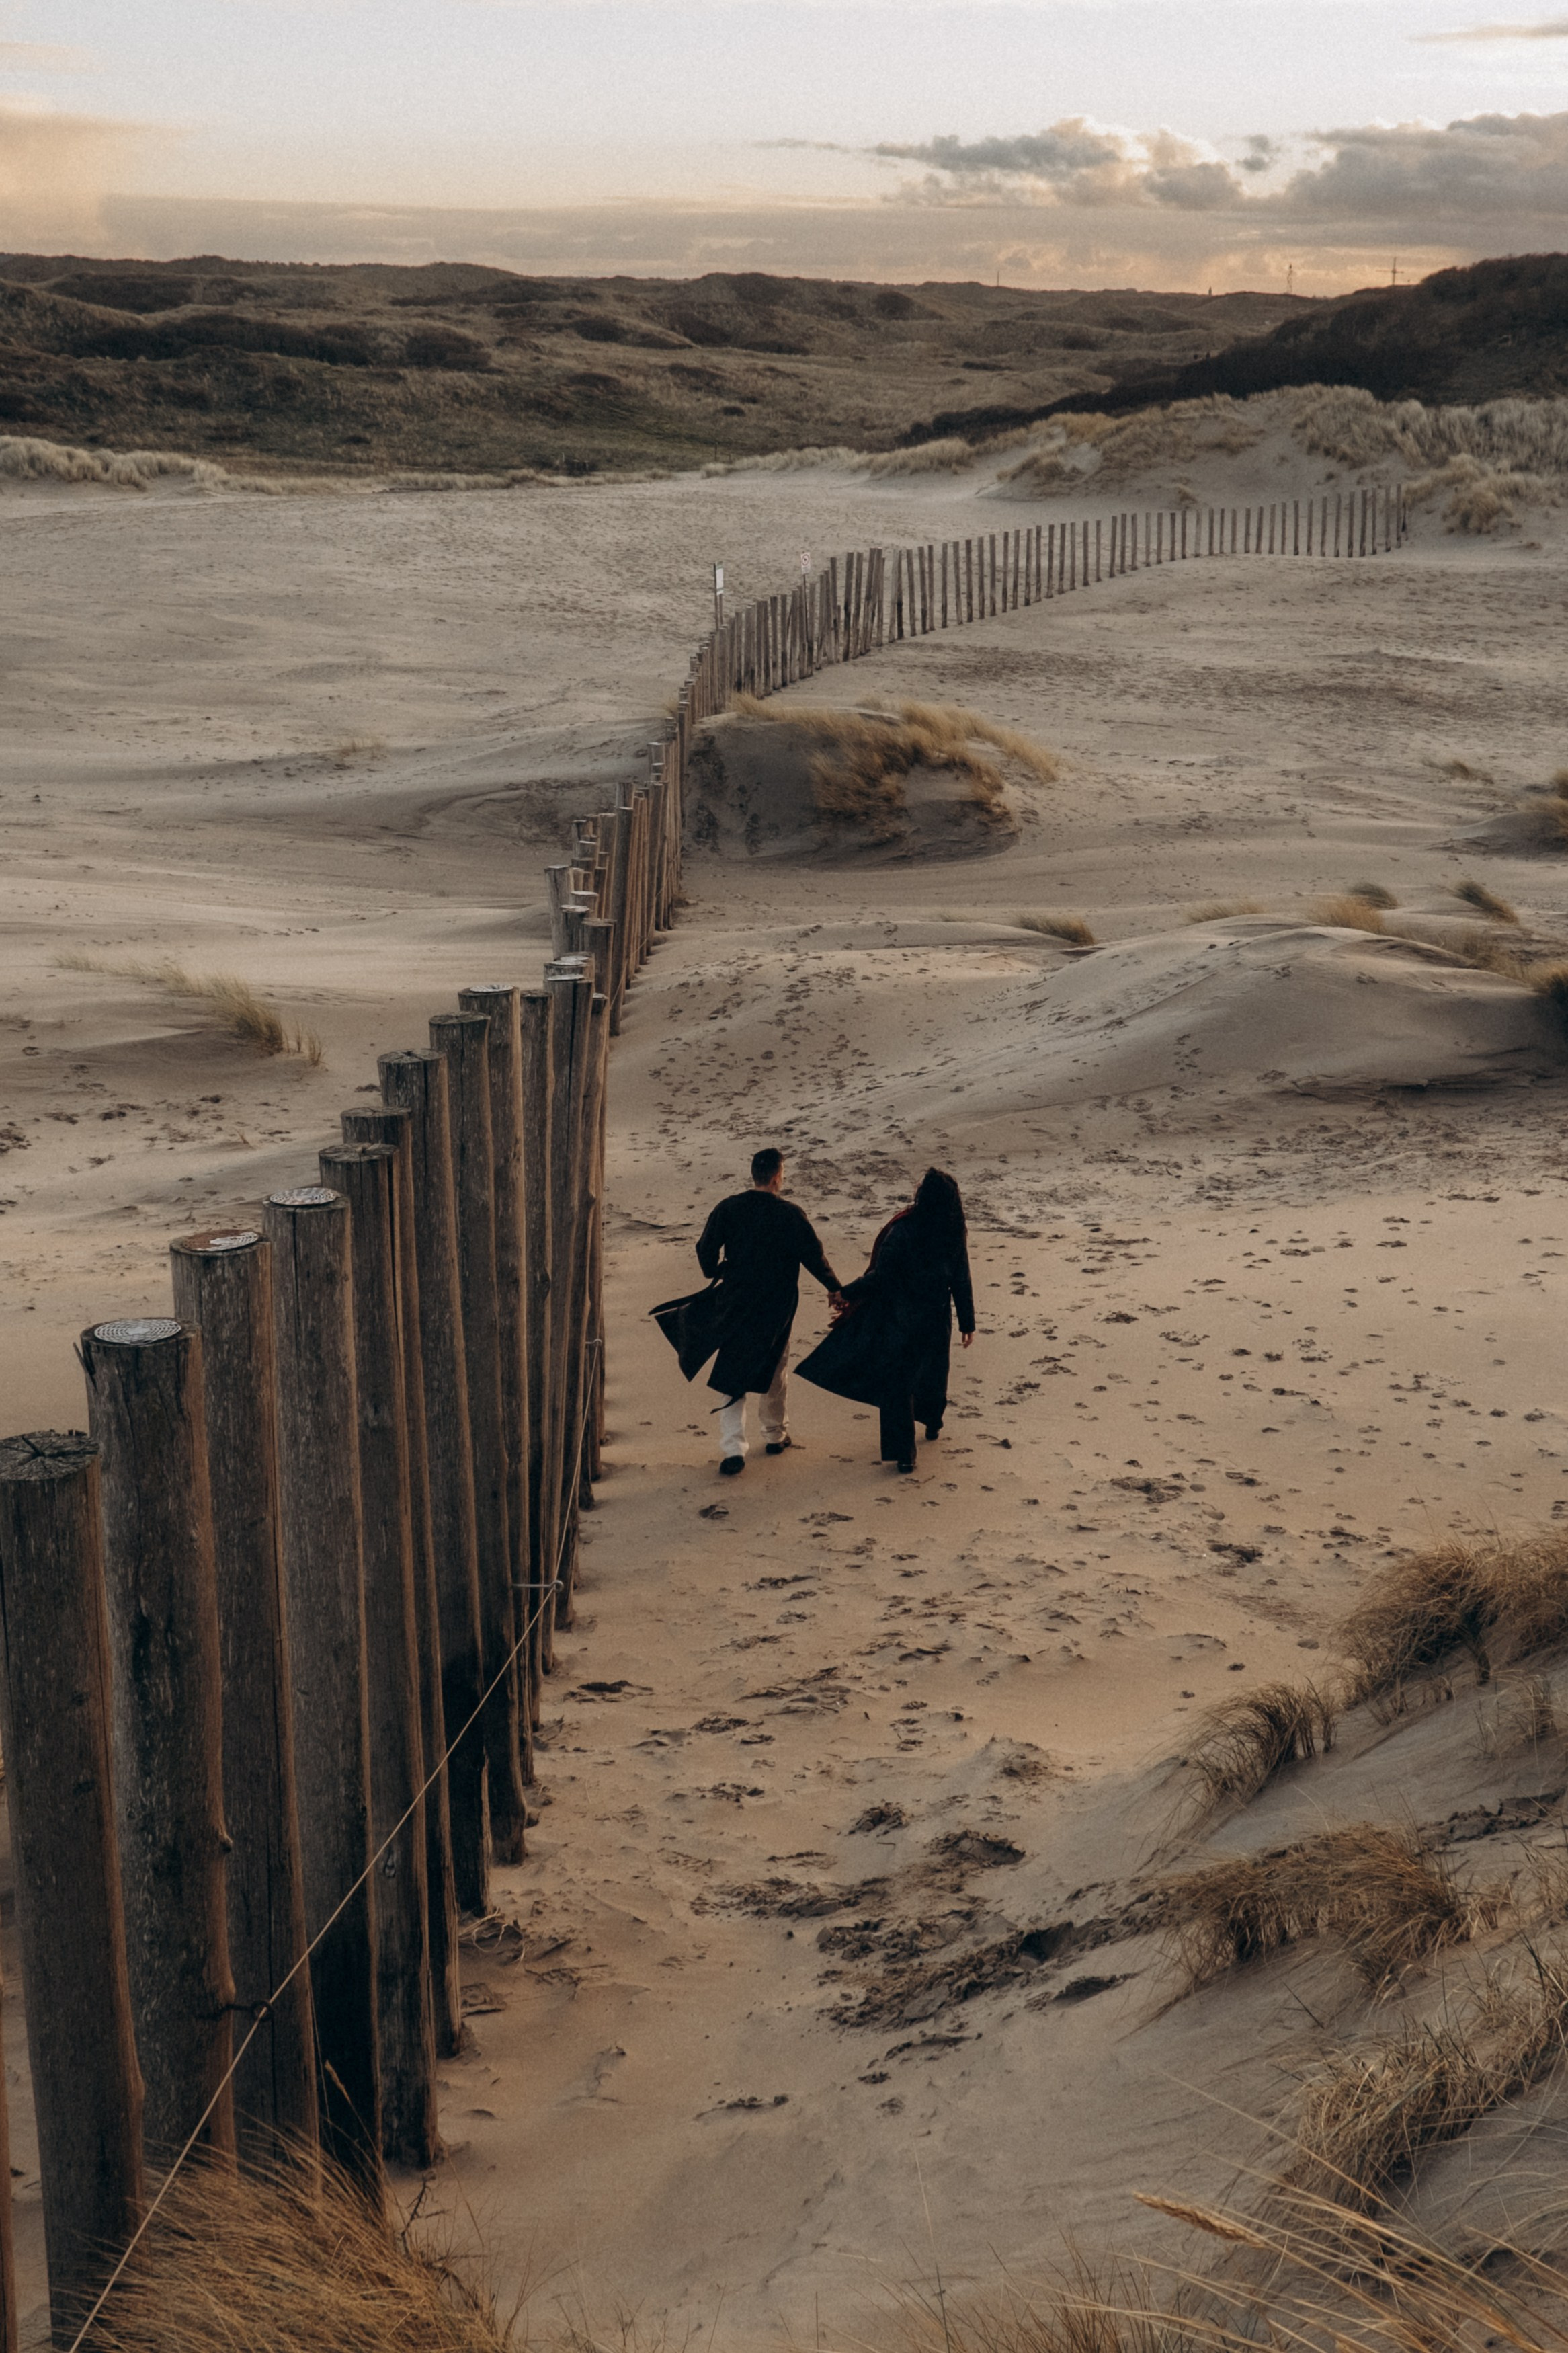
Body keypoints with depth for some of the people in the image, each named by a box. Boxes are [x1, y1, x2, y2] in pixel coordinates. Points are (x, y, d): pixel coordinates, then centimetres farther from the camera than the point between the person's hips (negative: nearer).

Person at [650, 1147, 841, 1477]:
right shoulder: (791, 1215, -12)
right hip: (775, 1310, -1)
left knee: (731, 1378, 6)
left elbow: (706, 1250, -3)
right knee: (774, 1372, 20)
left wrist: (715, 1274, 19)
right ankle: (776, 1434, 34)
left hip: (733, 1303, 1)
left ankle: (733, 1447, -6)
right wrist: (834, 1288, 9)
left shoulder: (729, 1208, -7)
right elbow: (814, 1257, -7)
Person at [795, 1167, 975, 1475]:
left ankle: (903, 1452, 1)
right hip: (937, 1320, 4)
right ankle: (933, 1422, 50)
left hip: (901, 1319, -4)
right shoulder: (955, 1234, -8)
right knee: (934, 1370, 27)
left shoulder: (903, 1231, -20)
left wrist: (846, 1292, -5)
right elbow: (962, 1282, -2)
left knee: (897, 1382, 4)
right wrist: (967, 1322, 9)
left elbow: (881, 1276, -18)